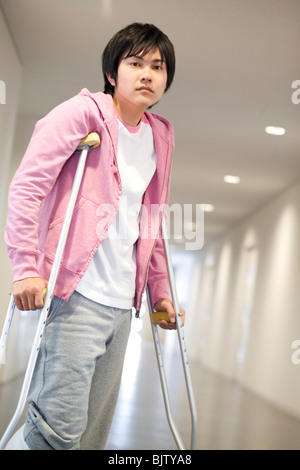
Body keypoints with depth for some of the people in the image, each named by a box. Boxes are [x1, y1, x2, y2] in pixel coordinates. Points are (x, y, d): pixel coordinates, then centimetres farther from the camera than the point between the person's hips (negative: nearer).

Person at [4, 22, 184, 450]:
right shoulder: (85, 112, -2)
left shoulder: (161, 137, 18)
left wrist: (159, 291, 21)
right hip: (77, 292, -7)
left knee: (95, 428, 8)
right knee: (60, 426, -14)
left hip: (122, 302, 7)